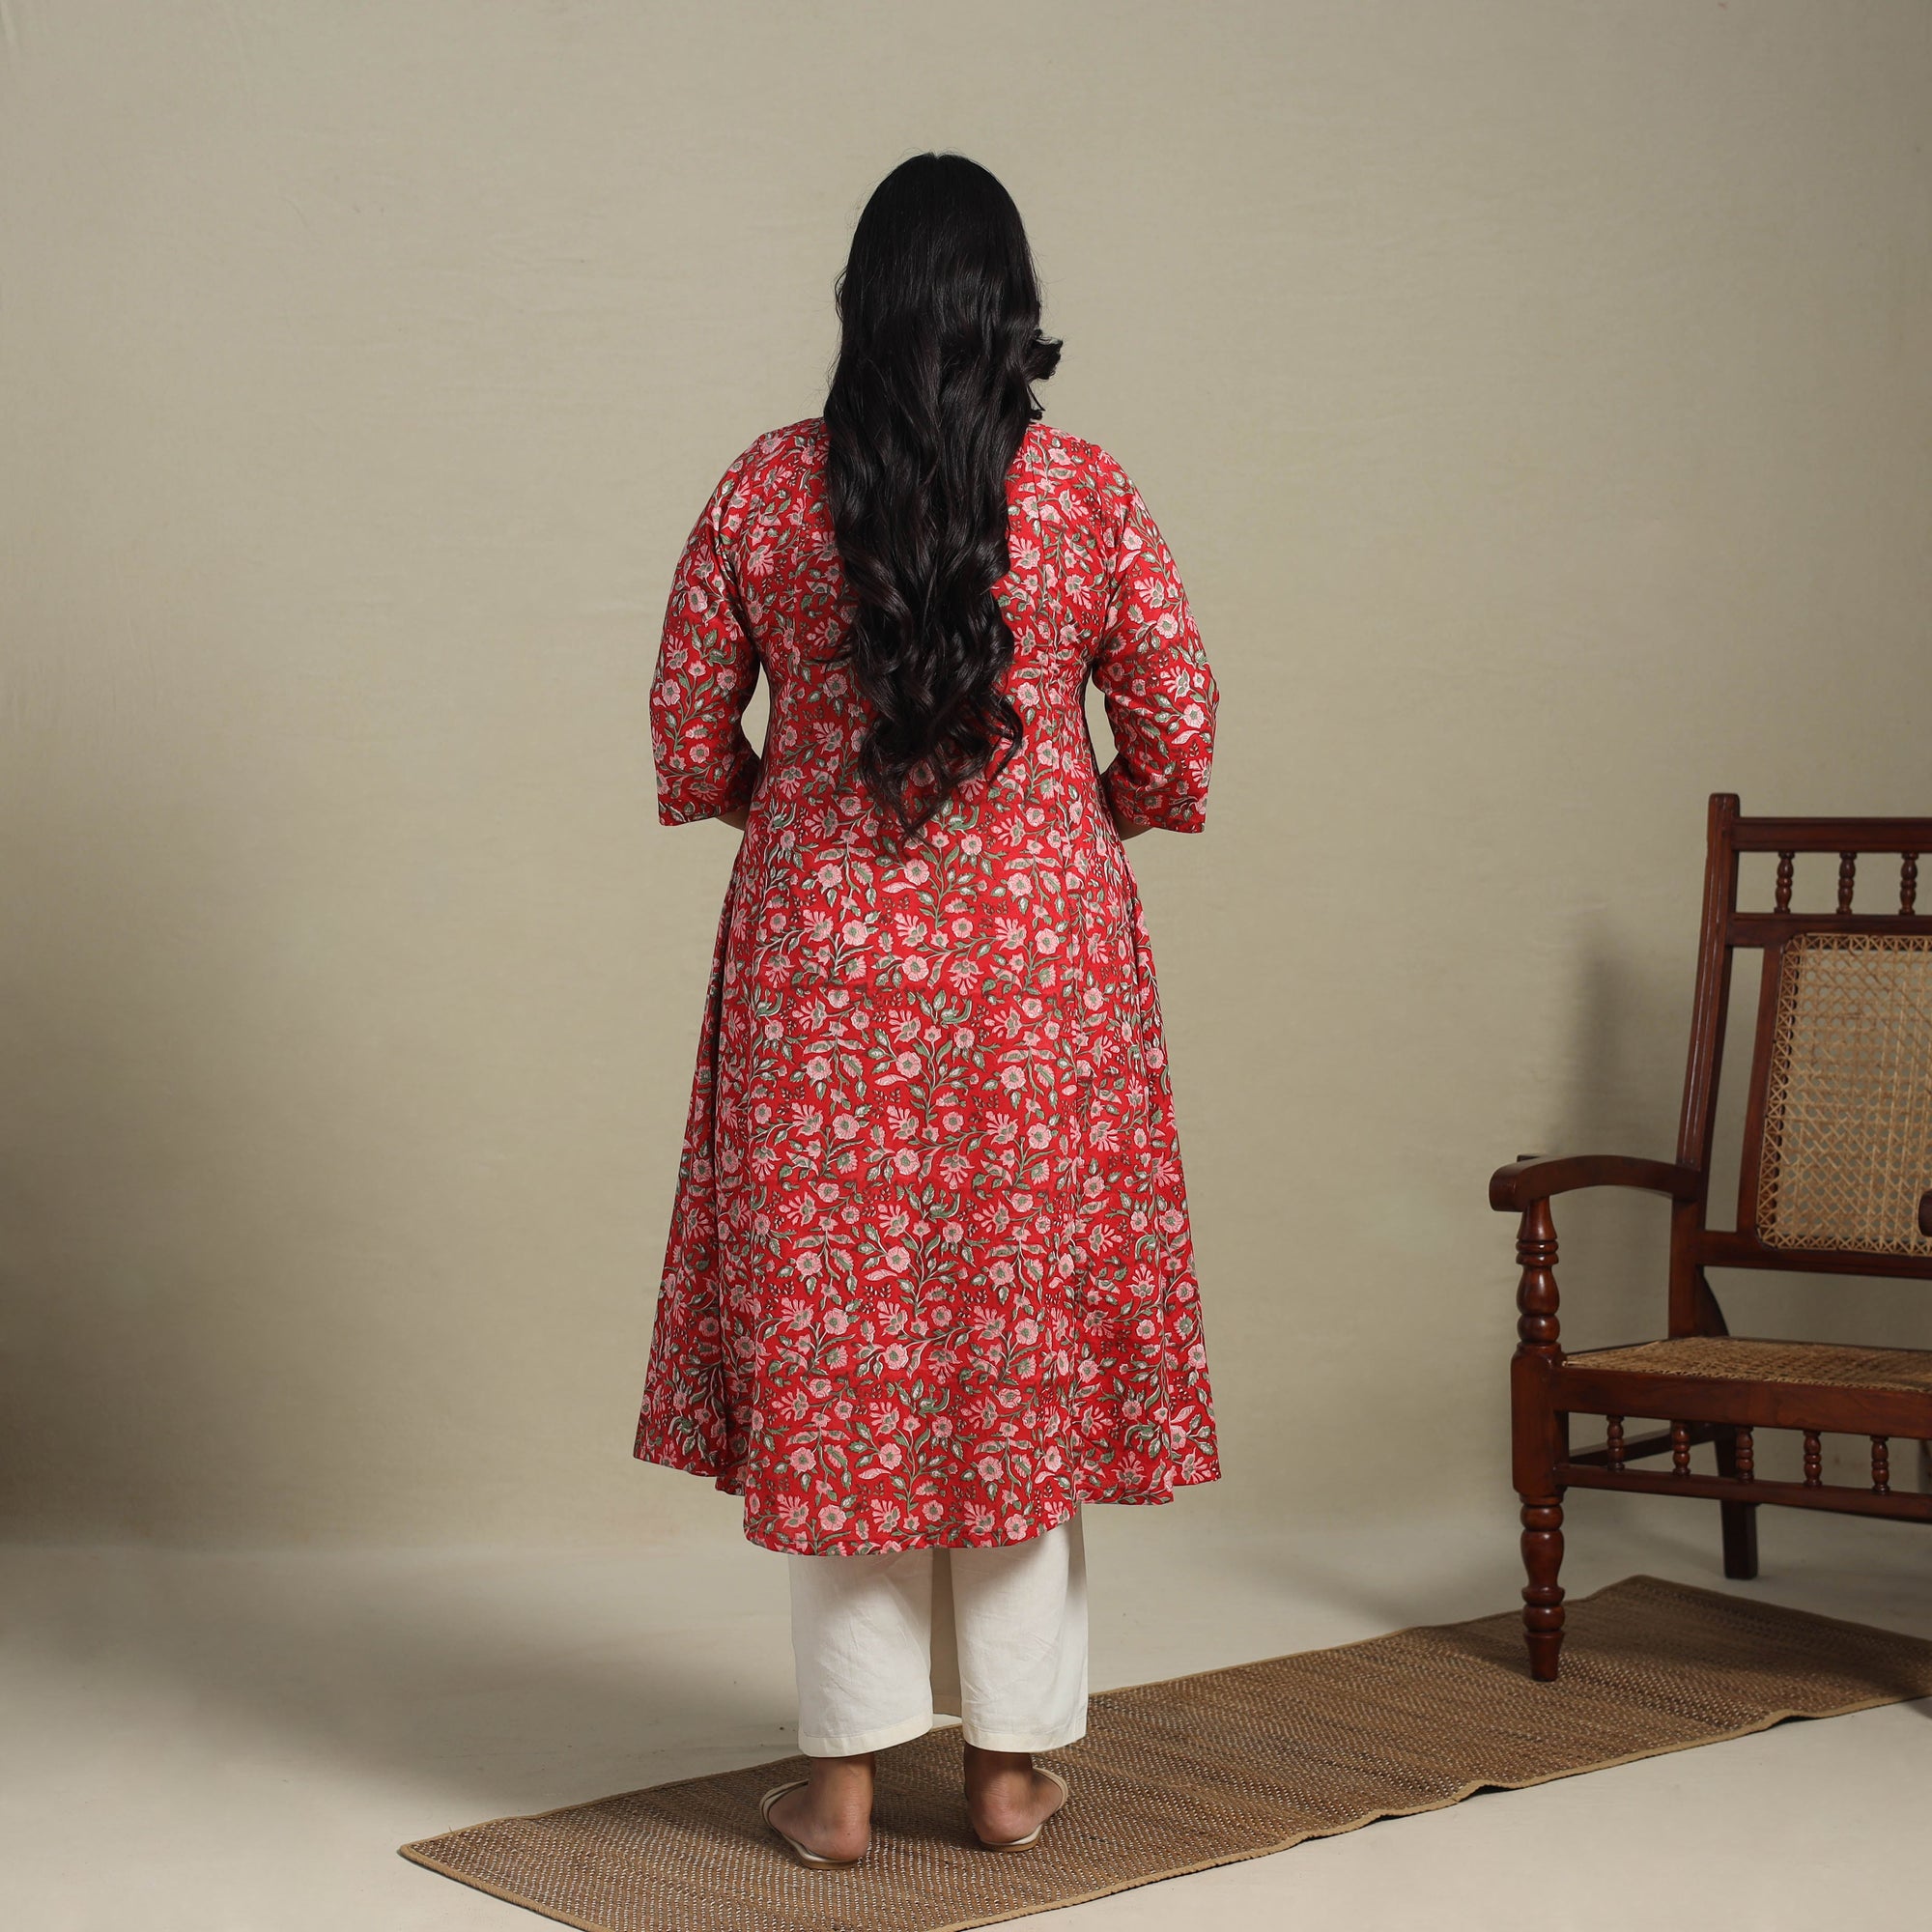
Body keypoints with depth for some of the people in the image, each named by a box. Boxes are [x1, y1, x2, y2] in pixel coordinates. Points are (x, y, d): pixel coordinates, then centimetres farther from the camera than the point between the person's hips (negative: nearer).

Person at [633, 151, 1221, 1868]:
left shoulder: (766, 490, -3)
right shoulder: (1090, 495, -3)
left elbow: (690, 742, 2)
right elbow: (1176, 742, 0)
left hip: (821, 954, 0)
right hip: (1040, 954, 0)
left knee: (834, 1329, 7)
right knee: (1026, 1319, 9)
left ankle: (846, 1772, 13)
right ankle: (1014, 1757, 18)